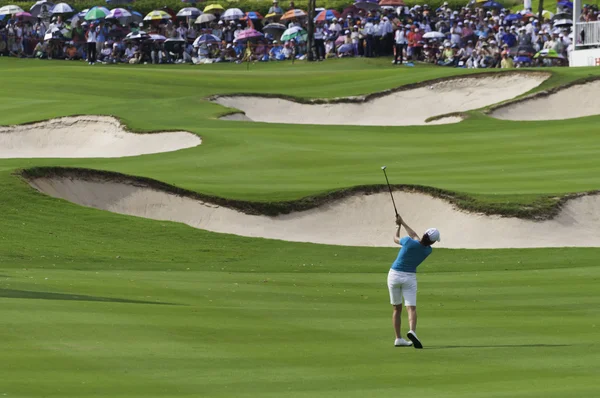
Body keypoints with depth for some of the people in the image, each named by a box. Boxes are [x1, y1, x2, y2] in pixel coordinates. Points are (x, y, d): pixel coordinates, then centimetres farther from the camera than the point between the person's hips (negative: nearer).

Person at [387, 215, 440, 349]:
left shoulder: (408, 242, -15)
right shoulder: (428, 251, -6)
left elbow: (395, 239, 8)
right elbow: (415, 236, 10)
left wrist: (398, 226, 24)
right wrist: (403, 223, 15)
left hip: (394, 275, 1)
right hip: (409, 277, -1)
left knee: (397, 308, 12)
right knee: (411, 308, -7)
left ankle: (398, 339, 10)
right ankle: (412, 331, -36)